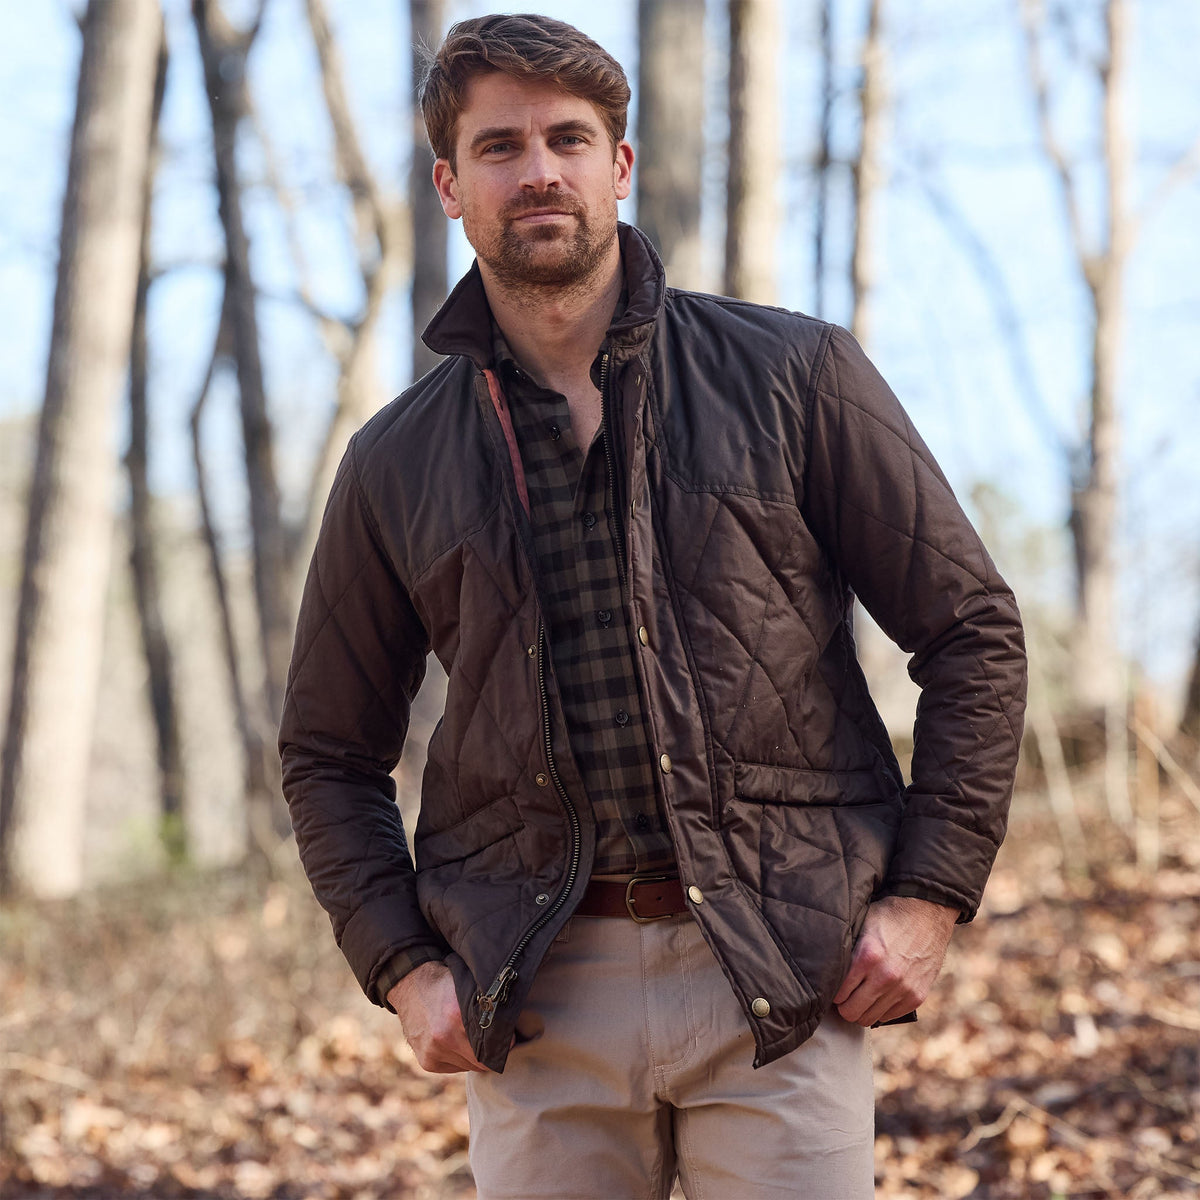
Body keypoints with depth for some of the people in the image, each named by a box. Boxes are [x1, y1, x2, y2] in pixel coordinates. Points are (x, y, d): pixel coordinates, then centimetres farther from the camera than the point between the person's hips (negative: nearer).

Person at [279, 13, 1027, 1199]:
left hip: (779, 977, -1)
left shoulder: (793, 376, 3)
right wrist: (404, 968, 3)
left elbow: (971, 631, 5)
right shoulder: (395, 466, 8)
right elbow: (329, 752, 16)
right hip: (535, 1006, 2)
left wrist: (927, 897, -3)